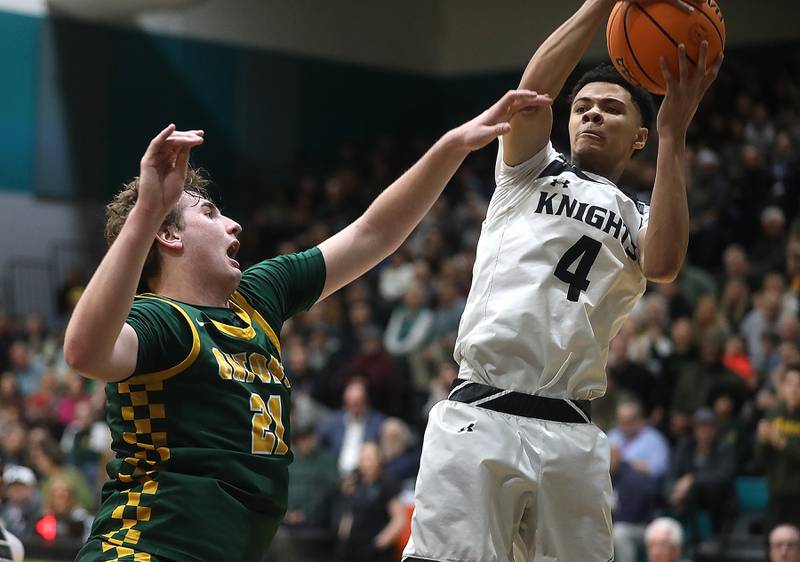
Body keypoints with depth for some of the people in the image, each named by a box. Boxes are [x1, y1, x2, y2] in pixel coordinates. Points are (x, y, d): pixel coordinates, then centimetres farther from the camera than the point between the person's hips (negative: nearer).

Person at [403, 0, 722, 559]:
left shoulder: (640, 219, 21)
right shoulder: (532, 172, 18)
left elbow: (664, 263, -5)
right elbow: (532, 91, -3)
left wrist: (673, 137, -5)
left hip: (570, 435, 3)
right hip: (481, 414, -2)